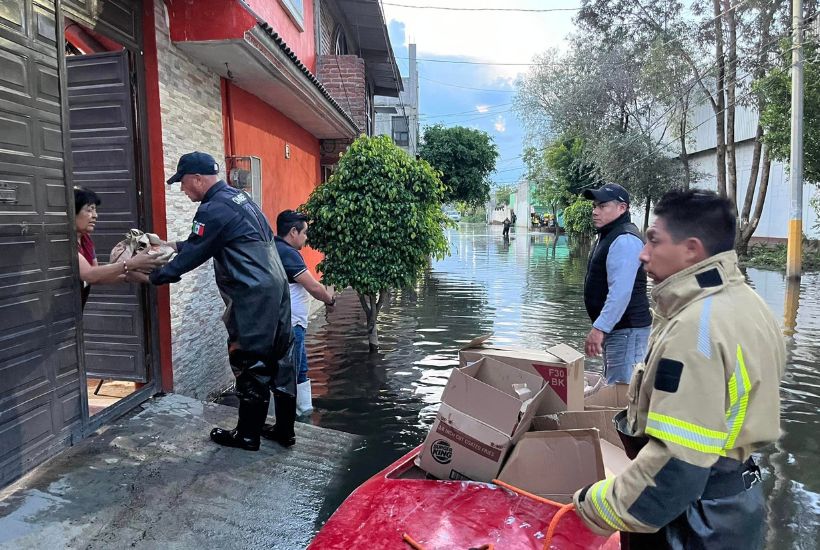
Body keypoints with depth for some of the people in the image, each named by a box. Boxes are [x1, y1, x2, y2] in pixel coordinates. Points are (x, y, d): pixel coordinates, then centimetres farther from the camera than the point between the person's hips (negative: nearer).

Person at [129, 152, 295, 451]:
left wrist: (150, 277, 3)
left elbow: (191, 257, -9)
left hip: (253, 297, -9)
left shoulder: (214, 209, -13)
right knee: (279, 360, 12)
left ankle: (248, 435, 17)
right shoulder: (238, 196, 17)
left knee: (249, 365, 3)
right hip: (276, 288, 9)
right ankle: (285, 430, 22)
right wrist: (171, 245, 25)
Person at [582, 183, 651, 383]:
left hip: (626, 329, -11)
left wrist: (599, 328, -29)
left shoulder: (625, 240, -18)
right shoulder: (608, 235, 15)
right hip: (614, 327, 11)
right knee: (612, 384, 20)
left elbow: (620, 292, -28)